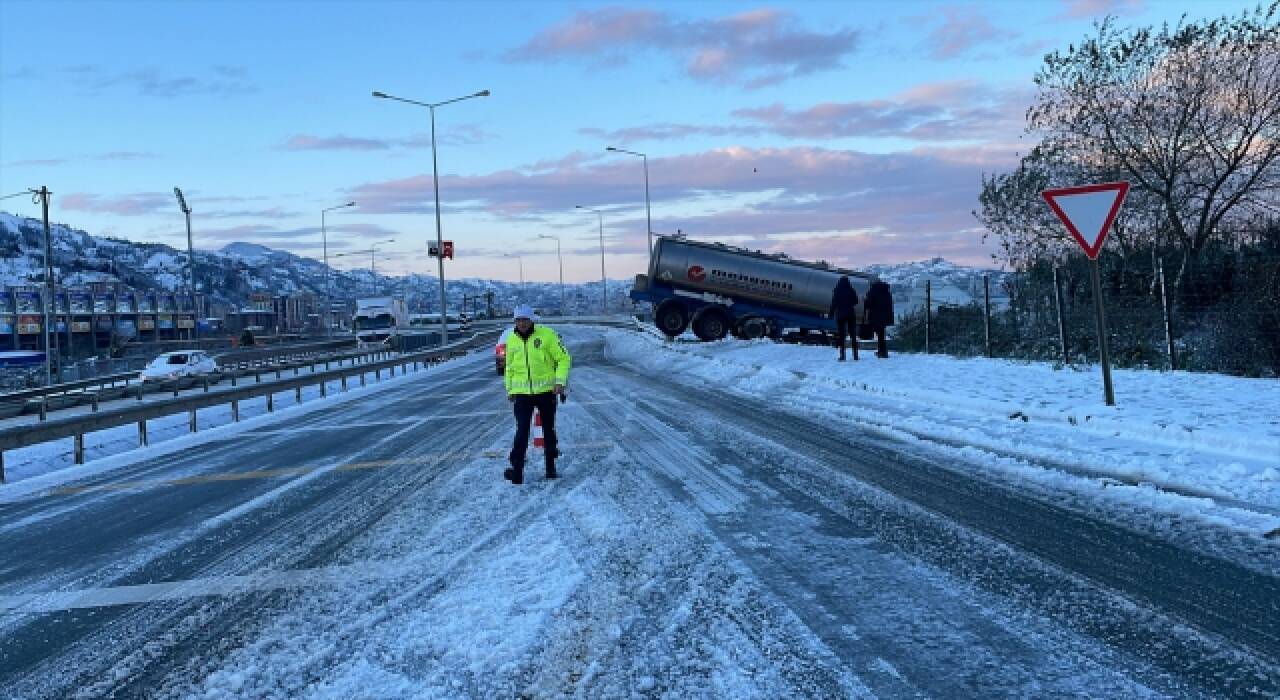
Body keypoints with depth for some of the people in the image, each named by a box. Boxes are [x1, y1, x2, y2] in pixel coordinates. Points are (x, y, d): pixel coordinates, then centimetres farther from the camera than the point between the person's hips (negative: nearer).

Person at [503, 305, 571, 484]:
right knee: (521, 431, -8)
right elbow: (509, 367, 20)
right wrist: (509, 389, 18)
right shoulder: (512, 340, 7)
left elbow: (563, 358, -4)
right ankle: (517, 471, -10)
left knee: (548, 429, 10)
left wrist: (560, 381, -14)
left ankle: (551, 466, 21)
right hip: (522, 393, 2)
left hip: (546, 390, -2)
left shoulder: (546, 335, -6)